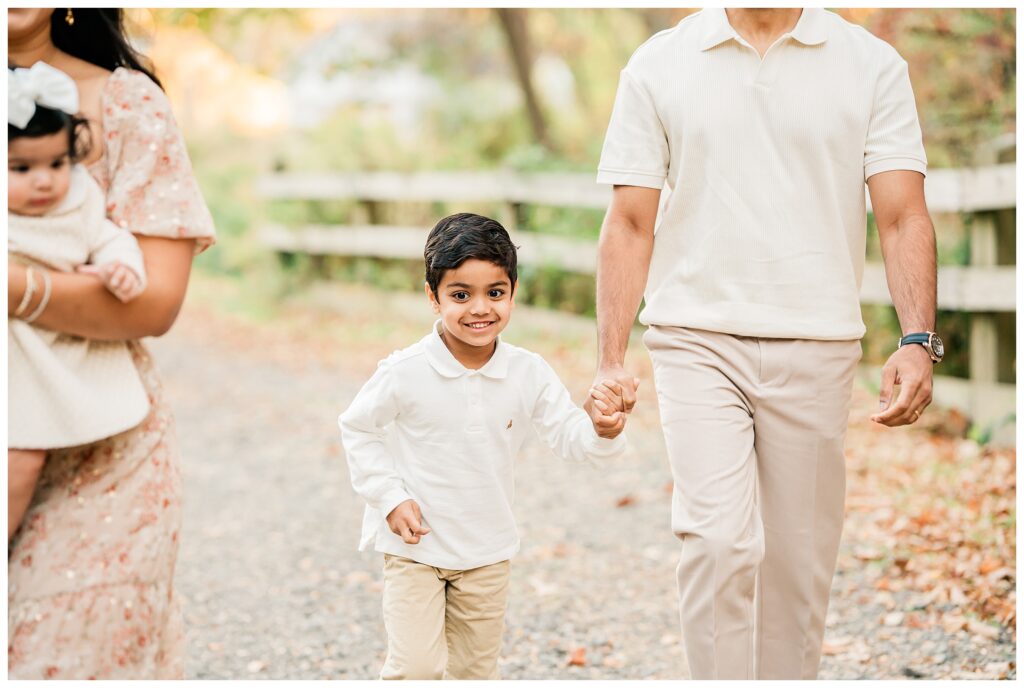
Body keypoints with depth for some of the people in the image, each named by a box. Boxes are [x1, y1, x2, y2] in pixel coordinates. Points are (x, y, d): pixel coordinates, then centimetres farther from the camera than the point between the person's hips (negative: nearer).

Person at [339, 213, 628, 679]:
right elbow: (357, 428, -4)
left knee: (473, 671, 15)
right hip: (415, 545, -4)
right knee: (417, 669, -11)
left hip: (487, 552, 4)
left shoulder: (530, 374, -9)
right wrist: (390, 499, -11)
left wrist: (601, 430, -28)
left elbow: (568, 437, -5)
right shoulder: (406, 372, -17)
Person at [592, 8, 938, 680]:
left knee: (799, 562, 6)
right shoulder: (658, 65, 5)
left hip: (817, 352, 1)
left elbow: (903, 217, -2)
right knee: (719, 542, -17)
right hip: (699, 342, -1)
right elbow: (630, 225, 6)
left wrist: (919, 341, -17)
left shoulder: (874, 66, 4)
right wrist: (610, 360, -1)